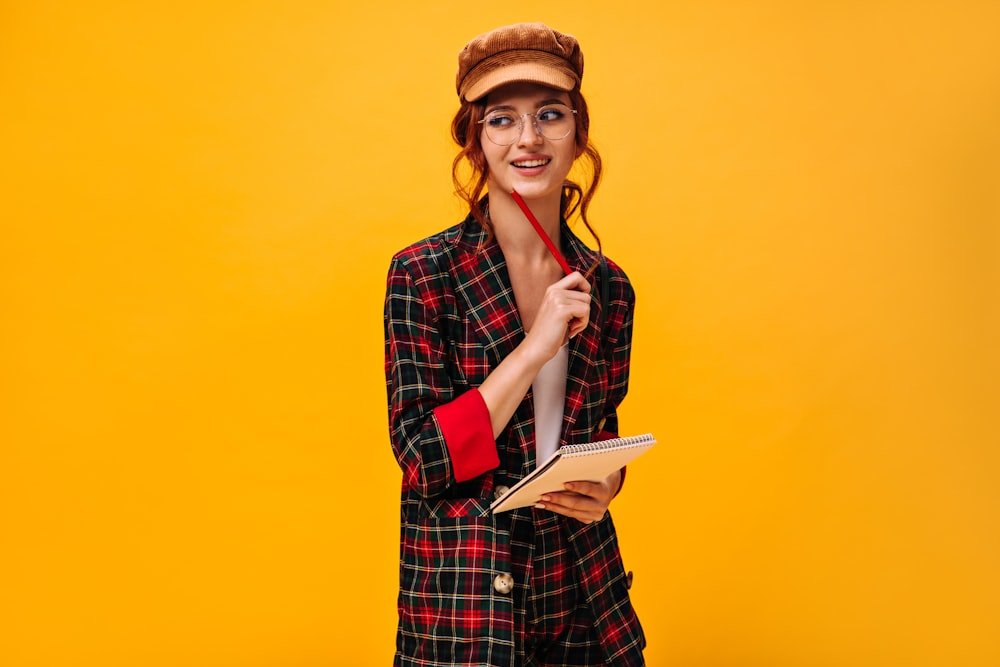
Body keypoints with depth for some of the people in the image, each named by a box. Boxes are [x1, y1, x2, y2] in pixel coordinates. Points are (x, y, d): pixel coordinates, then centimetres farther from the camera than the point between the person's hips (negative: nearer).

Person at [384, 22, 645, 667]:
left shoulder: (609, 288, 1)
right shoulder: (422, 274, -12)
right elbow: (423, 462, -16)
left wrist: (605, 484, -9)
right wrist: (536, 346, -21)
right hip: (462, 598, -4)